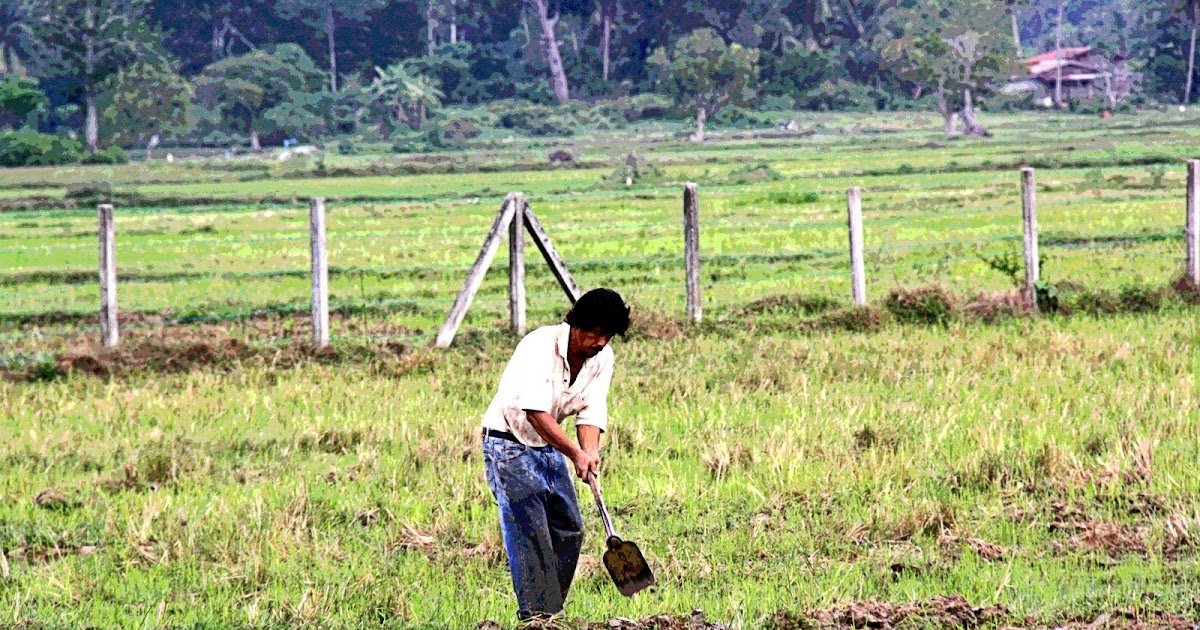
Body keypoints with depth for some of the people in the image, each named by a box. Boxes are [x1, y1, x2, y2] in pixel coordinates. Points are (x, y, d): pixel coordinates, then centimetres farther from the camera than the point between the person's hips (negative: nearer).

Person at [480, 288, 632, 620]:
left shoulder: (602, 358, -4)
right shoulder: (541, 345, -27)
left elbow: (591, 414, -10)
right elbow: (535, 412, -36)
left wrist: (591, 452, -31)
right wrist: (576, 454, -44)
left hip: (549, 445, 8)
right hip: (509, 443, -8)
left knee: (569, 528, 8)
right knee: (529, 531, -15)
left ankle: (550, 612, 18)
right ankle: (536, 615, -16)